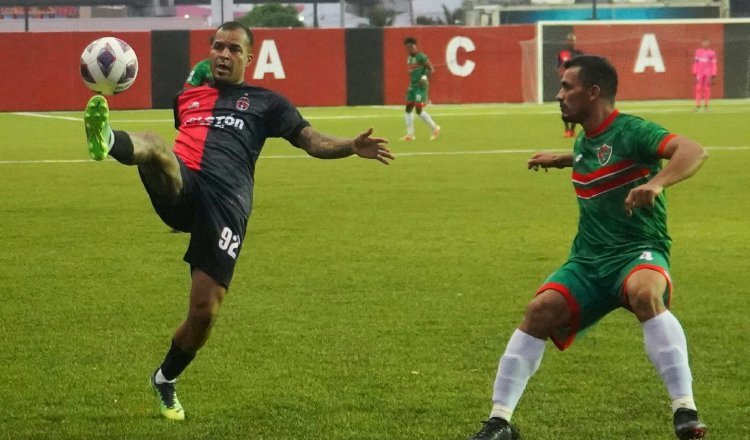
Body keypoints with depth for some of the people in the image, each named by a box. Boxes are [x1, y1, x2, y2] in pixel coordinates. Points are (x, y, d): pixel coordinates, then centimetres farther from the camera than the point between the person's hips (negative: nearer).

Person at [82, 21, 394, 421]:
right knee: (153, 145, -35)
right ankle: (106, 141, -71)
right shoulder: (187, 97, 27)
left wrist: (352, 147, -9)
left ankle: (165, 381, 23)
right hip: (179, 187, 1)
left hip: (226, 205, -1)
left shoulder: (266, 102, 20)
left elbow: (312, 141, 8)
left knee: (205, 311, -4)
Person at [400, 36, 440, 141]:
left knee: (419, 110, -9)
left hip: (421, 86, -9)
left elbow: (431, 69, -15)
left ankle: (435, 128, 8)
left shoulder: (421, 57, -13)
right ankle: (410, 134, 7)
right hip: (412, 86, 9)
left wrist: (425, 78, -27)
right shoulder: (409, 58, 13)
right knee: (408, 109, 4)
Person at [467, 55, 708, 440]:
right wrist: (562, 160, 34)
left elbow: (693, 151, -31)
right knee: (541, 310, -18)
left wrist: (655, 183, -47)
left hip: (637, 253, -7)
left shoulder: (630, 131, -13)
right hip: (588, 261, 7)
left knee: (645, 294, -39)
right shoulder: (584, 141, 12)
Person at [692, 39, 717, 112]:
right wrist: (694, 73, 6)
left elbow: (713, 65, 2)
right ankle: (697, 105, -6)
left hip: (708, 73, -1)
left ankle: (706, 105, 8)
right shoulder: (698, 51, 9)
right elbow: (695, 63, 11)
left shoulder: (712, 53, 3)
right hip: (699, 73, 1)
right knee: (698, 88, -7)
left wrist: (713, 75, -3)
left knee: (707, 89, 1)